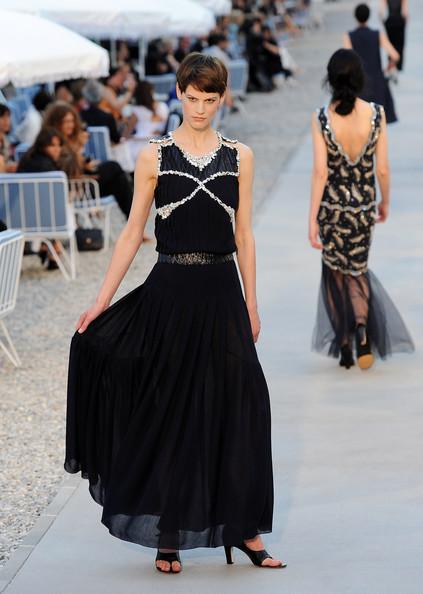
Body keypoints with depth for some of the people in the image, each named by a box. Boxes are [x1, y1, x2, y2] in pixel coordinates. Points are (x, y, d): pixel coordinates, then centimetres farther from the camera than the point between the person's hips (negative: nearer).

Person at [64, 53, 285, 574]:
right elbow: (133, 232, 2)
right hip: (171, 291, -2)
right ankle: (168, 536, 11)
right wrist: (102, 300, -2)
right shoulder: (154, 157, 1)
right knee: (170, 411, 2)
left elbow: (244, 234, 10)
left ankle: (243, 529, 8)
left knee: (236, 408, 0)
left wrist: (251, 305, 9)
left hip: (221, 293, 2)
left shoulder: (239, 158, 7)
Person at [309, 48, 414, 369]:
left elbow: (320, 171, -15)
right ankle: (362, 324, -7)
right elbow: (383, 168, -5)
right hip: (364, 206, 1)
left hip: (331, 206, -1)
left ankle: (344, 347, 19)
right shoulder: (376, 114, -11)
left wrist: (313, 218, -9)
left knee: (335, 271, 18)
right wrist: (385, 202, 12)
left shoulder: (322, 118, -14)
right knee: (358, 268, 20)